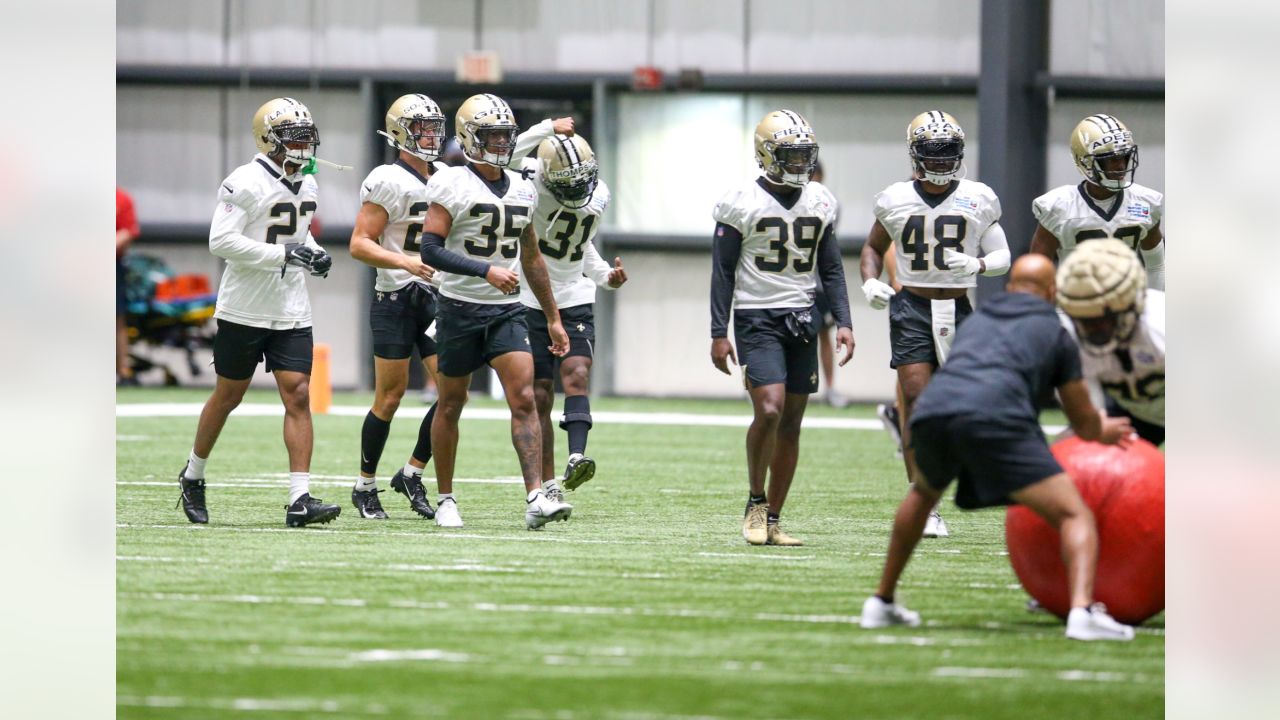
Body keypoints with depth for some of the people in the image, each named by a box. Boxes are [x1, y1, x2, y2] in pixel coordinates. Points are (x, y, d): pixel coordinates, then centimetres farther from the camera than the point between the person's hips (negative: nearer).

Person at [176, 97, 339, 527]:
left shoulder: (307, 186, 10)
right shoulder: (246, 183, -14)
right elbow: (221, 241, -21)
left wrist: (314, 254, 4)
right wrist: (285, 254, -23)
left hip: (291, 311, 6)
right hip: (244, 310, -5)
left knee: (298, 396, -7)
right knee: (228, 396, 8)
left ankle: (300, 500, -11)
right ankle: (192, 477, 30)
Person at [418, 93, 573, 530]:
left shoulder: (522, 190, 11)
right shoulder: (453, 185, -8)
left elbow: (532, 259, 20)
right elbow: (430, 250, -17)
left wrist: (553, 318, 21)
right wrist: (487, 271, -26)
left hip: (507, 312, 4)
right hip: (460, 309, -4)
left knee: (524, 399, -12)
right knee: (451, 404, 7)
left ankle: (536, 498, -20)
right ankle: (445, 501, 20)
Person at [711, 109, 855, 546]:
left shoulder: (820, 202, 9)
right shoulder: (742, 202, -6)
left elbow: (831, 269, 14)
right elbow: (723, 272, -4)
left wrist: (843, 323, 4)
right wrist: (719, 333, -8)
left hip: (801, 318, 5)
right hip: (756, 318, -5)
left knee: (791, 423, 3)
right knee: (769, 410, -20)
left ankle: (772, 521, 8)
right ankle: (755, 503, -1)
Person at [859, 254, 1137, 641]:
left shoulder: (976, 320, 35)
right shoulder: (1055, 333, 22)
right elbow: (1084, 424, 26)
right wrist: (1103, 431, 52)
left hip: (931, 411, 5)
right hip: (996, 420, -5)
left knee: (923, 493, 37)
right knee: (1075, 515, -1)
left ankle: (881, 603, 39)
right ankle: (1082, 611, -27)